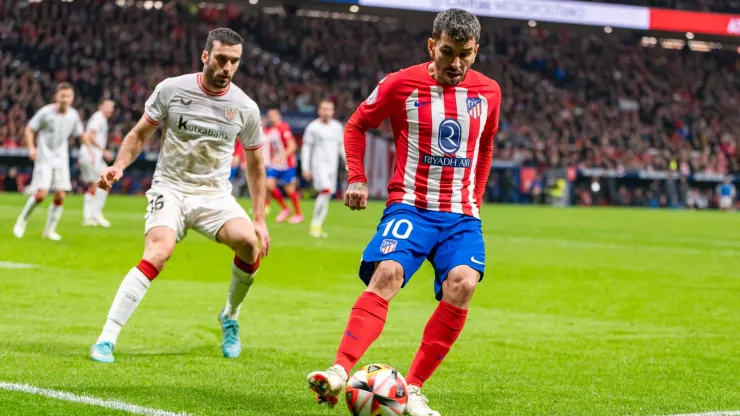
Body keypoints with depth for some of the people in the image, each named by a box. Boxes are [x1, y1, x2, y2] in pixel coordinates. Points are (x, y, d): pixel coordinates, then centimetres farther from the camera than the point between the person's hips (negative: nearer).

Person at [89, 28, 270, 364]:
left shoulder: (245, 108, 0)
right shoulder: (171, 89, -5)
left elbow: (255, 165, 12)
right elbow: (140, 134, 7)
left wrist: (260, 219, 7)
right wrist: (118, 166, -12)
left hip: (215, 194, 2)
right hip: (170, 188, -2)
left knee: (249, 242, -26)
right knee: (158, 252, -29)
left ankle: (230, 317, 3)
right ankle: (106, 339, -26)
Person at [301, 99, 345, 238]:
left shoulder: (337, 127, 11)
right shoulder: (313, 127, -3)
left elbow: (342, 147, 20)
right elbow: (306, 148, -1)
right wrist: (305, 168, -6)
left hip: (332, 166, 5)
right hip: (319, 164, -5)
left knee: (326, 196, 4)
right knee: (326, 191, -22)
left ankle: (317, 226, 13)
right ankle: (315, 224, -15)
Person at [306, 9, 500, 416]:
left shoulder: (488, 92, 7)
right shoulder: (401, 85, -3)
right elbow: (356, 125, 11)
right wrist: (356, 178, 0)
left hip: (461, 214, 2)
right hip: (410, 206, -2)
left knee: (462, 283, -24)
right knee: (386, 274, -28)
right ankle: (339, 372, -37)